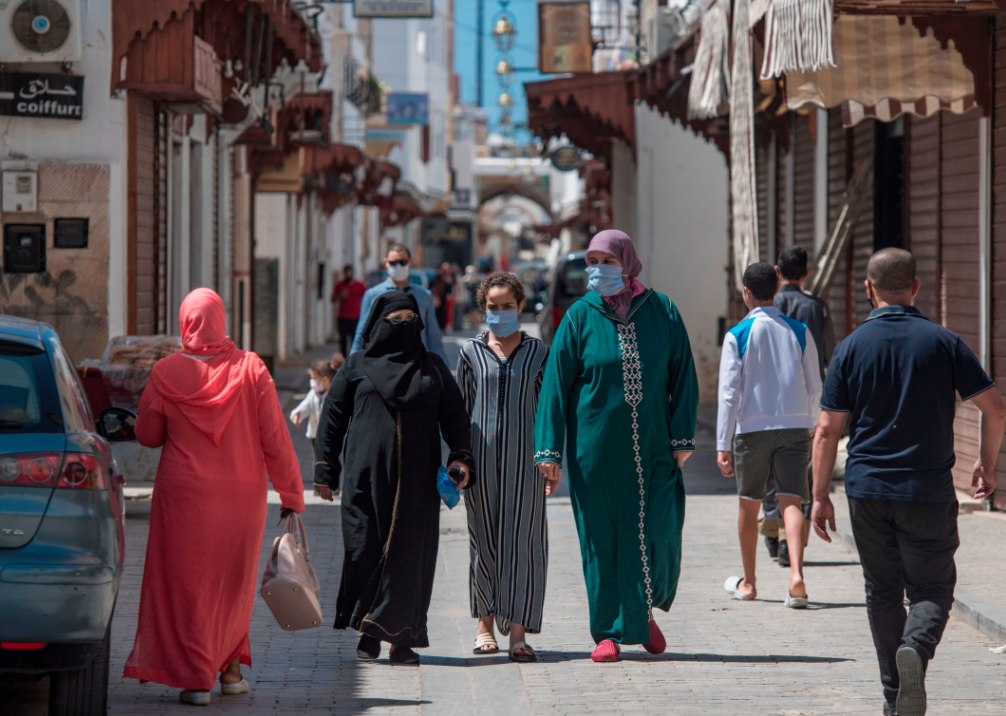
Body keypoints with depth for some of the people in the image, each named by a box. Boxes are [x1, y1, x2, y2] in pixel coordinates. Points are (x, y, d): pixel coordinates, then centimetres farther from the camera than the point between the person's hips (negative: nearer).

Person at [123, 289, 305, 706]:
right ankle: (230, 666, 27)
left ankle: (196, 678, 1)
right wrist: (291, 493, -1)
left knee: (187, 582, 5)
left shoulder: (166, 373, -9)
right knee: (234, 581, 19)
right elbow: (275, 438, -6)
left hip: (184, 497, -2)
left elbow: (147, 435, 3)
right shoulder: (250, 369, -6)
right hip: (242, 496, 2)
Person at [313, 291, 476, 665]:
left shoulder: (433, 367, 13)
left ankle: (403, 638, 2)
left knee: (410, 556, -3)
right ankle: (369, 632, 9)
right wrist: (325, 468, 3)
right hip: (367, 476, -1)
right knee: (365, 551, -5)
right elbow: (333, 416, 9)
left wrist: (461, 456, -4)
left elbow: (454, 415, 11)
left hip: (417, 480, 1)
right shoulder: (358, 366, 9)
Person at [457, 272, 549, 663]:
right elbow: (462, 409, 10)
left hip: (524, 455, -1)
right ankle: (485, 623, 18)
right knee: (484, 541, 5)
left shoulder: (538, 352, 7)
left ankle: (518, 633, -7)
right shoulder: (471, 352, 7)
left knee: (522, 540, -5)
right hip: (482, 454, 1)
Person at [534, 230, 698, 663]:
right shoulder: (580, 317, 0)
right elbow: (555, 383, -2)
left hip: (652, 446, 1)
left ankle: (646, 610, 21)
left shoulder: (662, 312, 3)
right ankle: (609, 632, 11)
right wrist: (549, 451, -7)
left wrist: (682, 437, -1)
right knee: (602, 536, 1)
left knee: (659, 531, -6)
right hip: (597, 446, -1)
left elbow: (683, 378, 6)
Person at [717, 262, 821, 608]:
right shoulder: (799, 332, 3)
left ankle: (748, 583, 25)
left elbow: (729, 392, -8)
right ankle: (796, 576, -24)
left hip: (752, 428, -2)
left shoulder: (737, 335, -6)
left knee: (749, 504, 13)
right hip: (795, 425, 2)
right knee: (791, 501, -3)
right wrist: (810, 424, 24)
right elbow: (814, 387, 7)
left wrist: (723, 445, -7)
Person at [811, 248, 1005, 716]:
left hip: (867, 489, 1)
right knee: (931, 588, 7)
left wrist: (820, 497, 4)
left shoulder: (852, 347, -1)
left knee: (882, 591, 13)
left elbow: (827, 431, -3)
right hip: (929, 492, -1)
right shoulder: (942, 342, -1)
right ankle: (916, 648, -24)